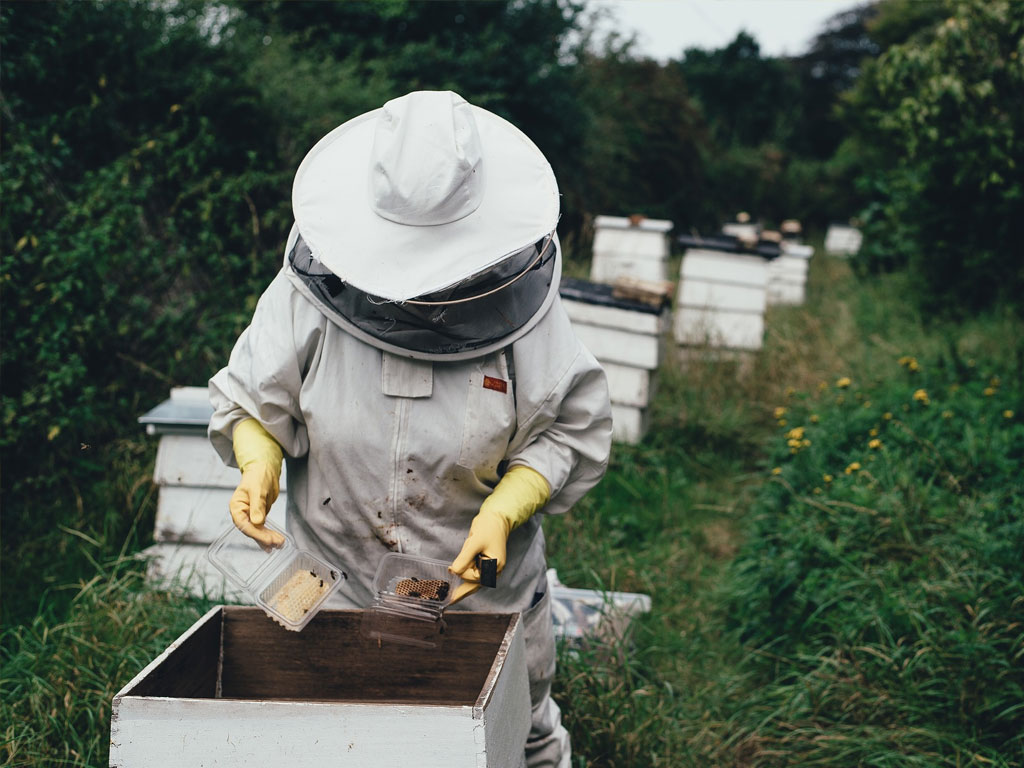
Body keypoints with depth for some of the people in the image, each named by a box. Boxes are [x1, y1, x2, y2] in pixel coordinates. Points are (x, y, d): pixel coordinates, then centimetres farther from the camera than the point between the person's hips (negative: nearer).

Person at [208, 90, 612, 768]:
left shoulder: (519, 301, -16)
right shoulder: (310, 290, -15)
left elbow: (572, 429, -8)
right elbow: (248, 402, -3)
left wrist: (506, 510, -22)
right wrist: (259, 462, -24)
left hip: (485, 586, 0)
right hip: (336, 585, 1)